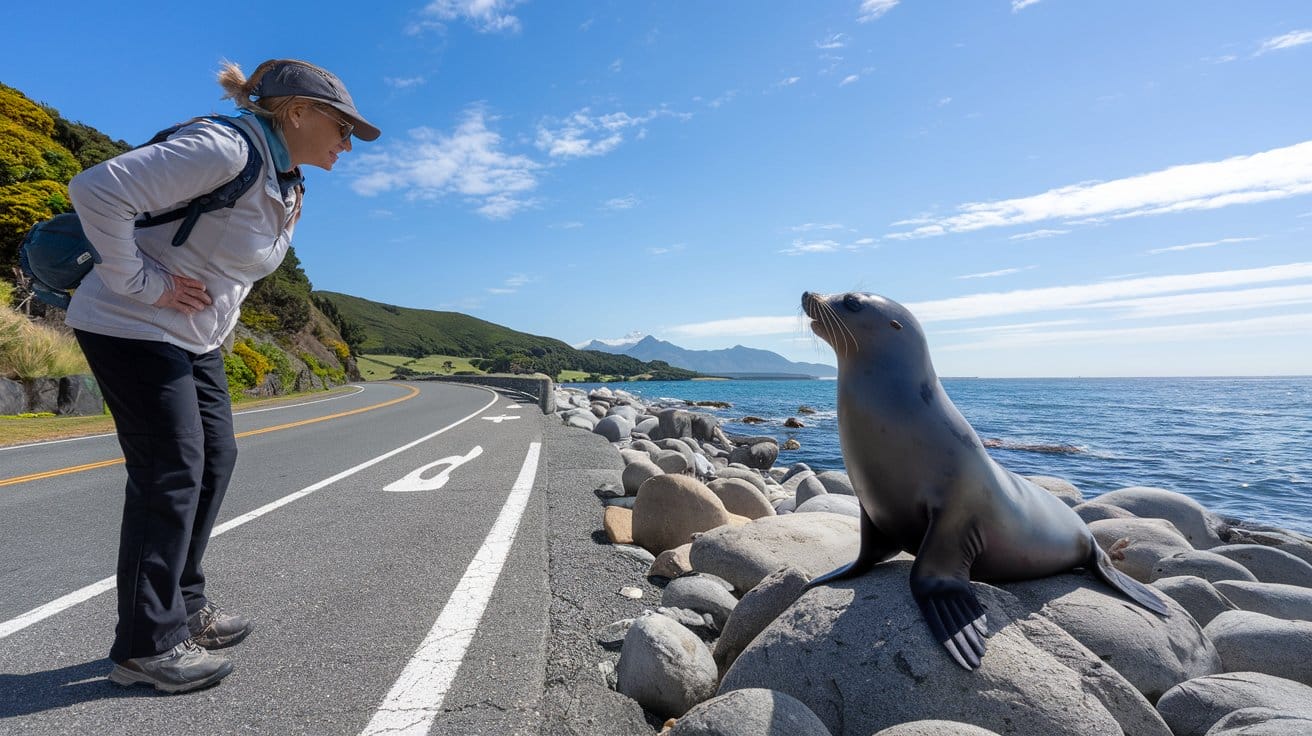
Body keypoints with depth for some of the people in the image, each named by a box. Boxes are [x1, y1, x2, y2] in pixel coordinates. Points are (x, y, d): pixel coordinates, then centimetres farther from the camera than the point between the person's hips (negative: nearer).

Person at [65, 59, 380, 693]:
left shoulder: (286, 182, 9)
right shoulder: (225, 148, -21)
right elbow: (97, 190, -28)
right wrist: (146, 285, -23)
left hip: (195, 336, 9)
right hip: (133, 329, -9)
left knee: (215, 458, 10)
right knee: (171, 471, -8)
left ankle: (183, 607, 24)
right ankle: (147, 645, 6)